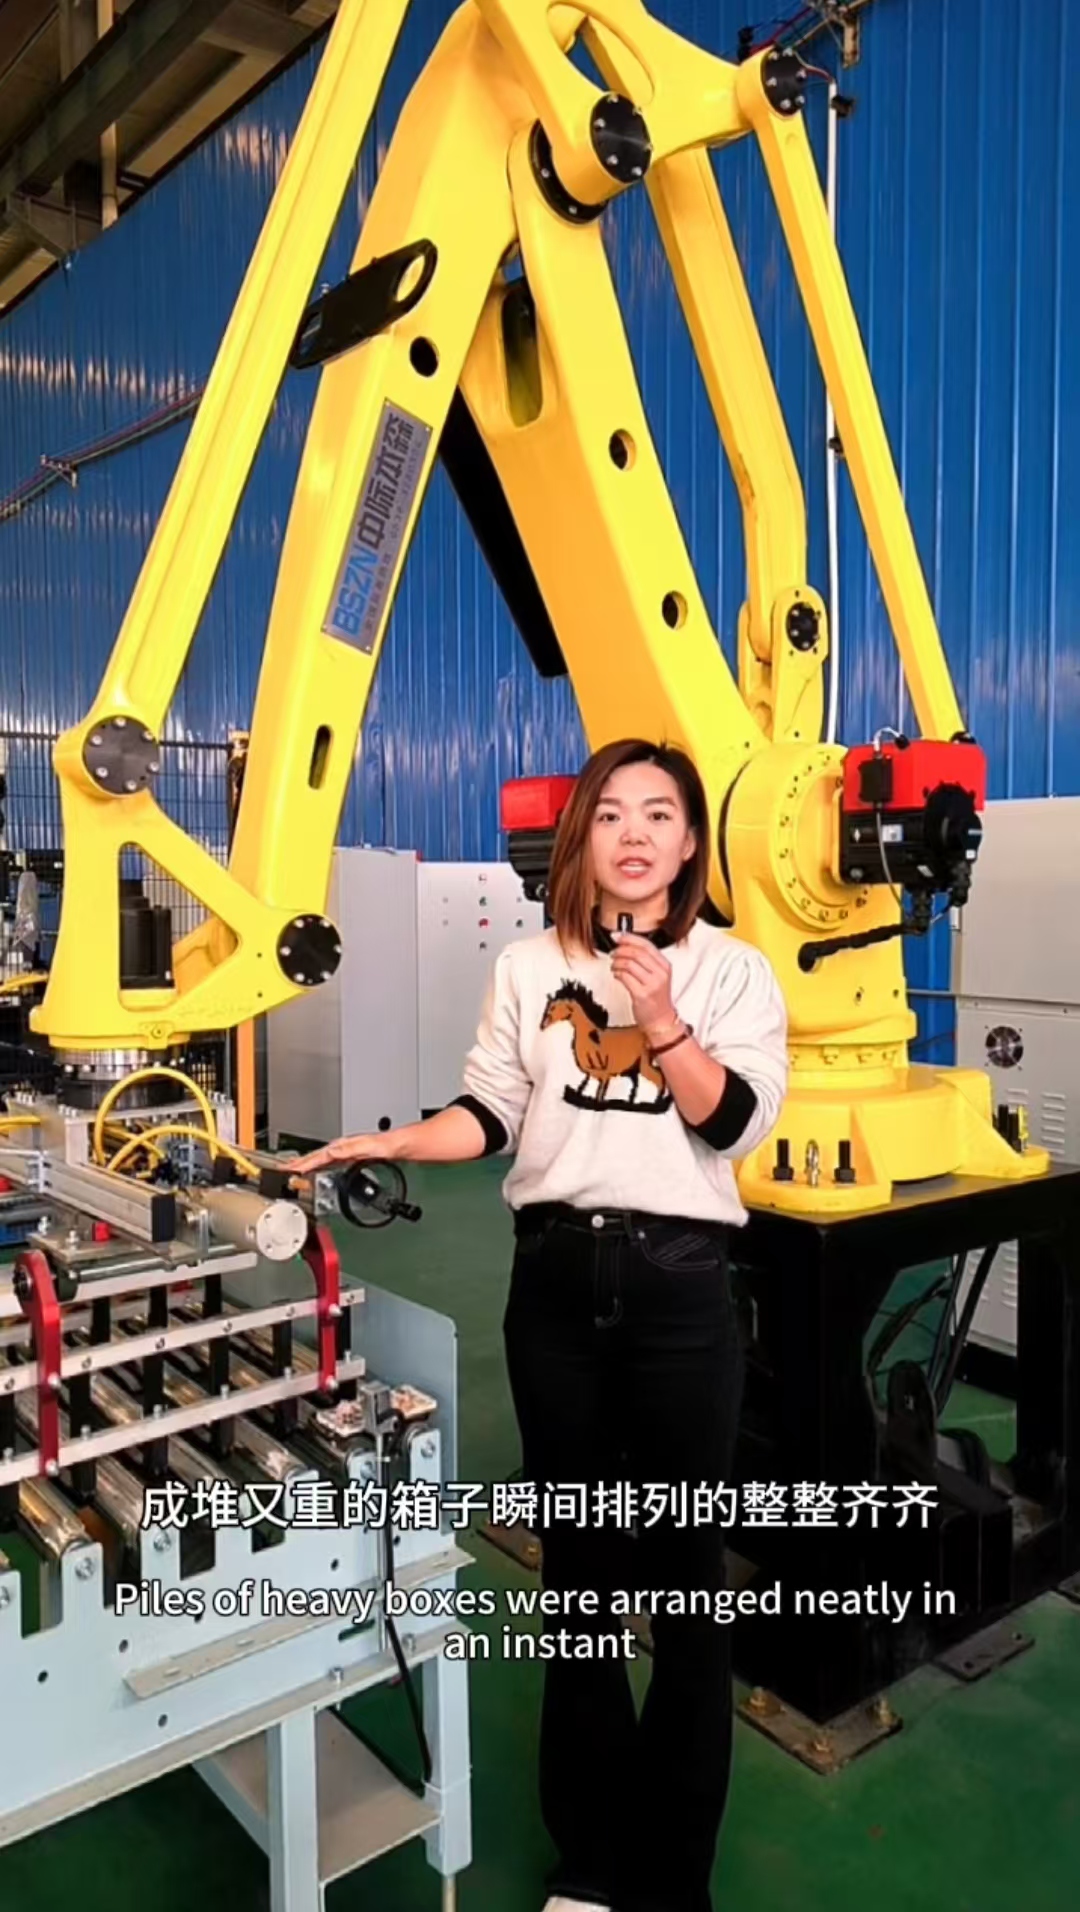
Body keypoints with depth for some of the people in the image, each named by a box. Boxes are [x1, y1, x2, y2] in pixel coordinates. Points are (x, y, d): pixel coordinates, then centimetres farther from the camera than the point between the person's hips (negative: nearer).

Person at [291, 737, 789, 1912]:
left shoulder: (734, 972, 1)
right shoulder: (528, 969, 6)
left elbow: (736, 1124, -8)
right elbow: (490, 1115, 3)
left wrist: (660, 1019, -18)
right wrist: (390, 1144, -12)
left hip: (677, 1279, -2)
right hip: (556, 1275, 2)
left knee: (681, 1565, 6)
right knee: (576, 1560, 14)